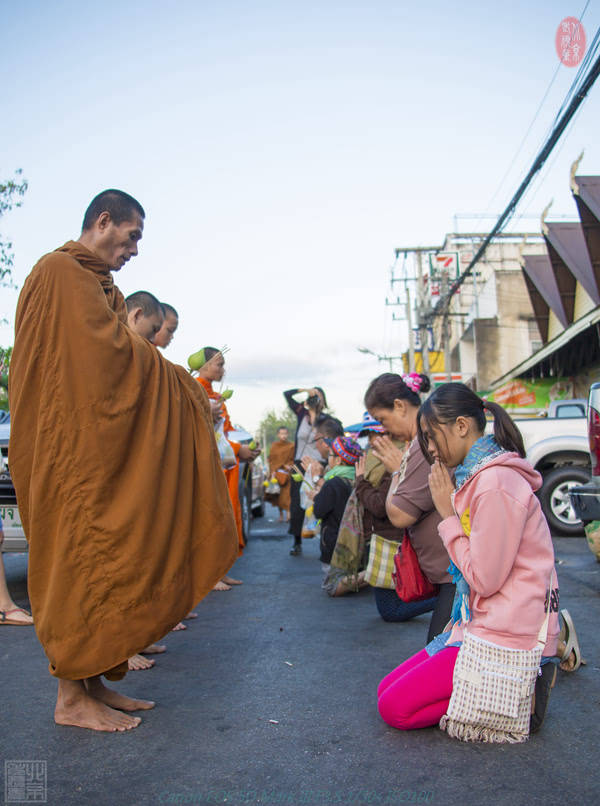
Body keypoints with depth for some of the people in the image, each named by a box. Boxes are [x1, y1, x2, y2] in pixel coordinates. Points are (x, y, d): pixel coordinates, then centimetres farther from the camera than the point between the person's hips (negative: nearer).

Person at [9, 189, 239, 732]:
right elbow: (110, 356, -17)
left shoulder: (96, 283, 22)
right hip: (75, 449, -10)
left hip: (102, 445, 10)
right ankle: (72, 697, 6)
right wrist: (182, 386, -6)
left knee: (104, 559, 10)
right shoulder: (62, 273, -9)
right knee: (81, 559, -5)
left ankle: (93, 682, 20)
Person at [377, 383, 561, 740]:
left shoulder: (496, 483, -21)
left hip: (505, 637, -10)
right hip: (479, 624, 10)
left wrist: (449, 514, -14)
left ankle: (516, 695, -1)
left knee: (396, 708, -8)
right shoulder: (479, 476, 9)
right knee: (388, 691, 8)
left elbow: (484, 579, -20)